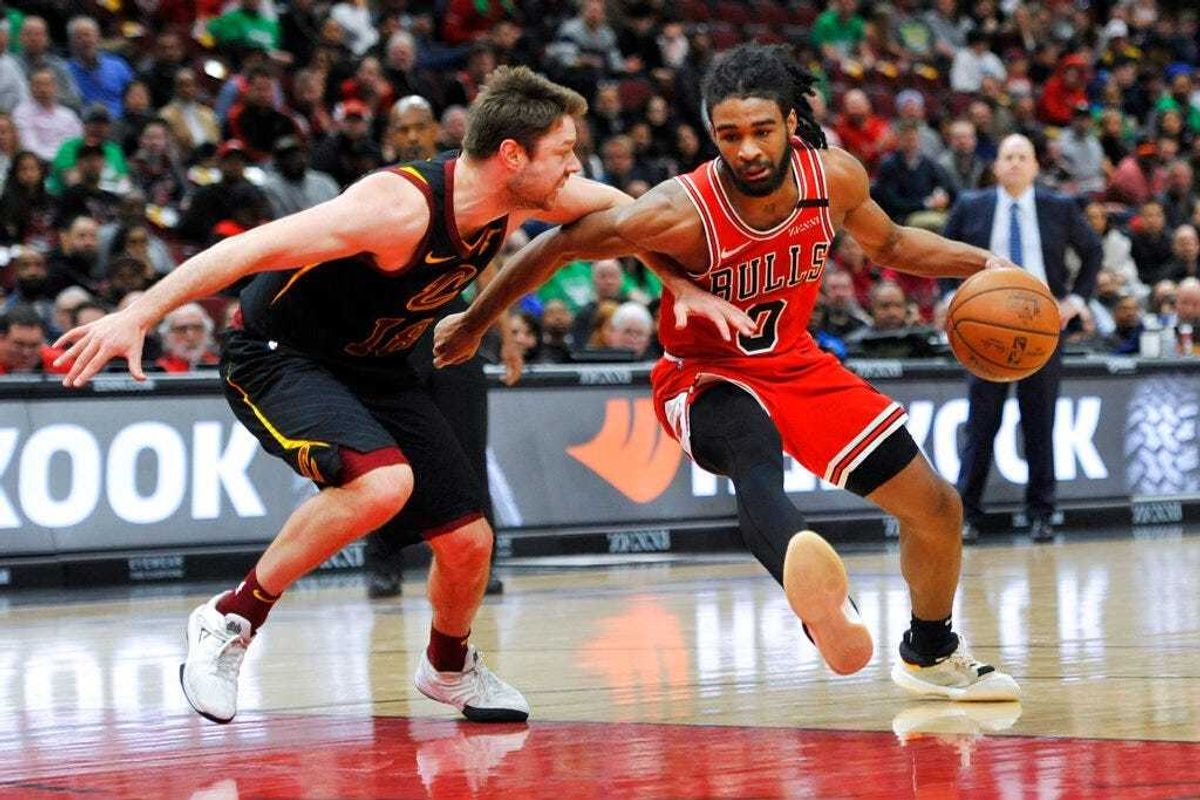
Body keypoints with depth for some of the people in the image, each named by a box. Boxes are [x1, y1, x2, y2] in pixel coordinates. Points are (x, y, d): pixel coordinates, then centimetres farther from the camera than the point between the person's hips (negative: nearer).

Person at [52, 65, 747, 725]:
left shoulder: (516, 196, -10)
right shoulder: (402, 205, -33)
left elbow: (618, 209, 12)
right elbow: (254, 248, -36)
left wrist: (682, 286, 3)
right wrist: (138, 316, -41)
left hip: (376, 367, 8)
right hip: (278, 355, -8)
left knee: (468, 540, 5)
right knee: (383, 481, -34)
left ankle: (450, 666, 38)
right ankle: (232, 620, -17)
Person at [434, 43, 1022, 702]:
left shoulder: (836, 178, -14)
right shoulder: (680, 213, -29)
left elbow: (887, 244, 10)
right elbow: (558, 246, -16)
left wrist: (980, 263, -4)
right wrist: (473, 325, -6)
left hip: (796, 363, 6)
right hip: (705, 376, -6)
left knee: (937, 509, 9)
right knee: (755, 458, -43)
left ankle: (929, 655, 37)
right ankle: (820, 604, -75)